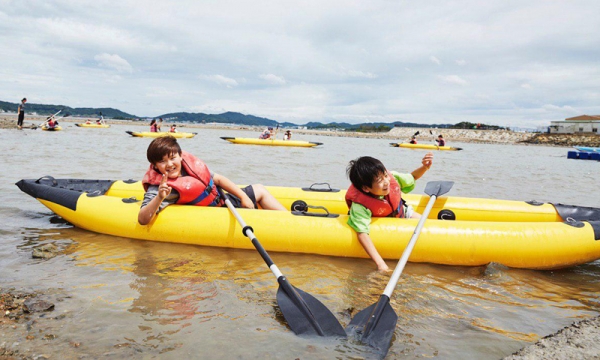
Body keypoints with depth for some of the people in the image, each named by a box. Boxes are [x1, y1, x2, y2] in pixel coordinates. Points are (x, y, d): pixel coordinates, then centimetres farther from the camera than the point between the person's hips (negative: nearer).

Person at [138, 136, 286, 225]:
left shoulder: (190, 163, -7)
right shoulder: (157, 189, -25)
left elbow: (218, 179, 2)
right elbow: (143, 219, -36)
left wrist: (243, 197, -1)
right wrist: (159, 198, -52)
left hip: (222, 201, 8)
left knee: (259, 189, 19)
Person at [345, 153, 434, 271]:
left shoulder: (392, 177, -28)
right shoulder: (360, 206, -42)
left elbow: (412, 177, -6)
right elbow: (362, 234, -50)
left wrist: (424, 167, -28)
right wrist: (380, 264, -58)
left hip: (403, 213, 4)